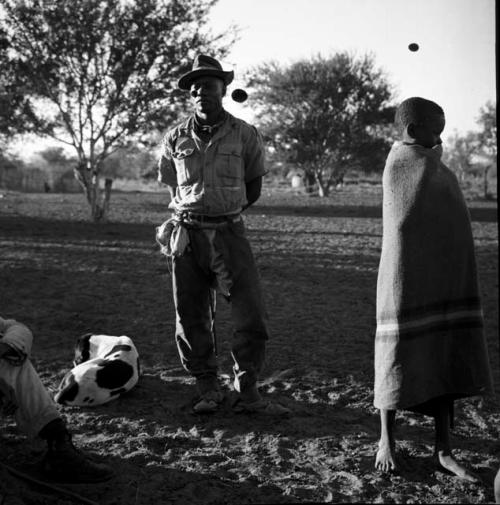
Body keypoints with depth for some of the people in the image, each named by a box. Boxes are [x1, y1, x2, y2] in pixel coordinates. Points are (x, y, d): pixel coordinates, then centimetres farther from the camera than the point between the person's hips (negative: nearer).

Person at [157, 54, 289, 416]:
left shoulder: (245, 135, 2)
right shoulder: (176, 139, 6)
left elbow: (253, 189, 11)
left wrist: (224, 211, 8)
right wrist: (195, 214, 10)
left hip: (230, 233, -1)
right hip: (187, 236, 2)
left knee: (252, 317, -6)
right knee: (191, 319, 5)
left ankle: (248, 393, 7)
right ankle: (208, 389, 20)